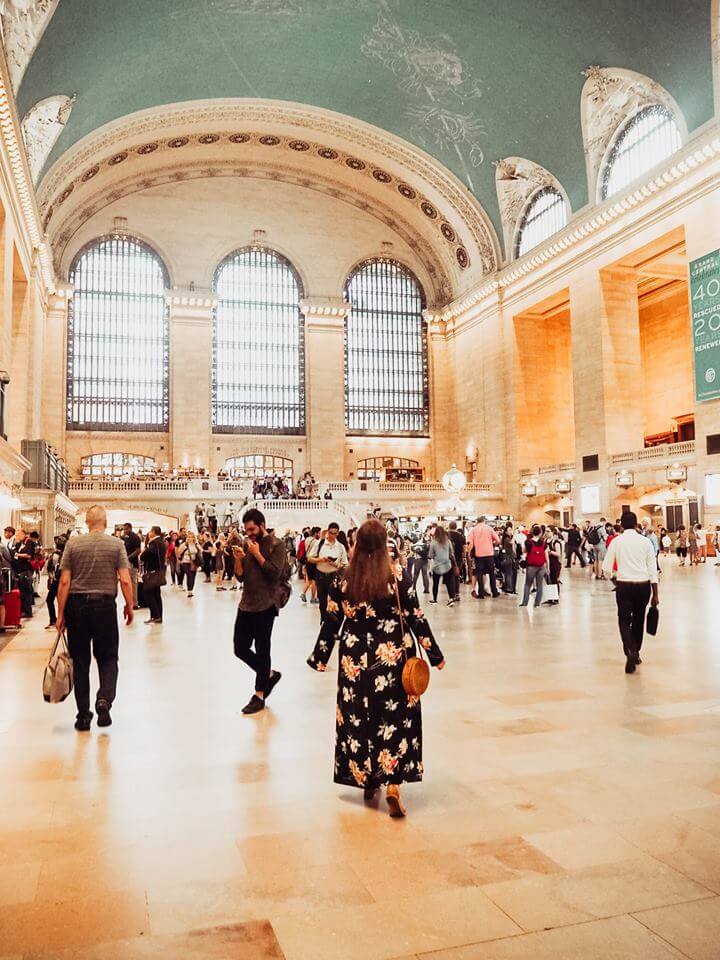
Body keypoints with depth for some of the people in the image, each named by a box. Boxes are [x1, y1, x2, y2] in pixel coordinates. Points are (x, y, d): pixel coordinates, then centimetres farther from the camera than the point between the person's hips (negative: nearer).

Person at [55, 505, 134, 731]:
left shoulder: (73, 544, 0)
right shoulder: (116, 544, -2)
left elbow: (64, 582, -3)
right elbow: (125, 580, -7)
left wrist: (61, 613, 1)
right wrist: (129, 606, 5)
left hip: (77, 604, 1)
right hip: (105, 604, -1)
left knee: (80, 660, 9)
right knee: (108, 657, 11)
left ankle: (83, 715, 14)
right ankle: (104, 699, -12)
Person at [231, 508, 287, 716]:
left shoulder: (276, 545, -8)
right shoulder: (247, 544, 9)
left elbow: (275, 573, -17)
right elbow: (240, 577, 8)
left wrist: (257, 554, -17)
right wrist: (238, 559, -10)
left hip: (265, 605, -7)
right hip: (246, 604, 7)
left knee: (262, 650, 2)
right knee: (240, 648, 8)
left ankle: (259, 696, 15)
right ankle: (270, 674, 29)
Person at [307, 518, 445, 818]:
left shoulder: (342, 582, -5)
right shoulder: (399, 579, -10)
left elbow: (331, 623, 2)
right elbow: (416, 619, -6)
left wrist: (320, 658, 14)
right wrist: (435, 654, 5)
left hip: (354, 662, 2)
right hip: (393, 659, -2)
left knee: (358, 720, 15)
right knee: (396, 720, 8)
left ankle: (367, 780, 27)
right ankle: (393, 784, 0)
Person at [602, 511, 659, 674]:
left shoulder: (616, 541, -3)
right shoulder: (645, 541, 0)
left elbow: (606, 567, -3)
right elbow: (652, 569, 0)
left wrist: (614, 577, 20)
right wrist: (655, 594, 5)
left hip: (624, 585, -2)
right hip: (643, 585, 2)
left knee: (624, 621, 3)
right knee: (638, 620, 18)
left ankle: (631, 651, -20)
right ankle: (636, 653, 31)